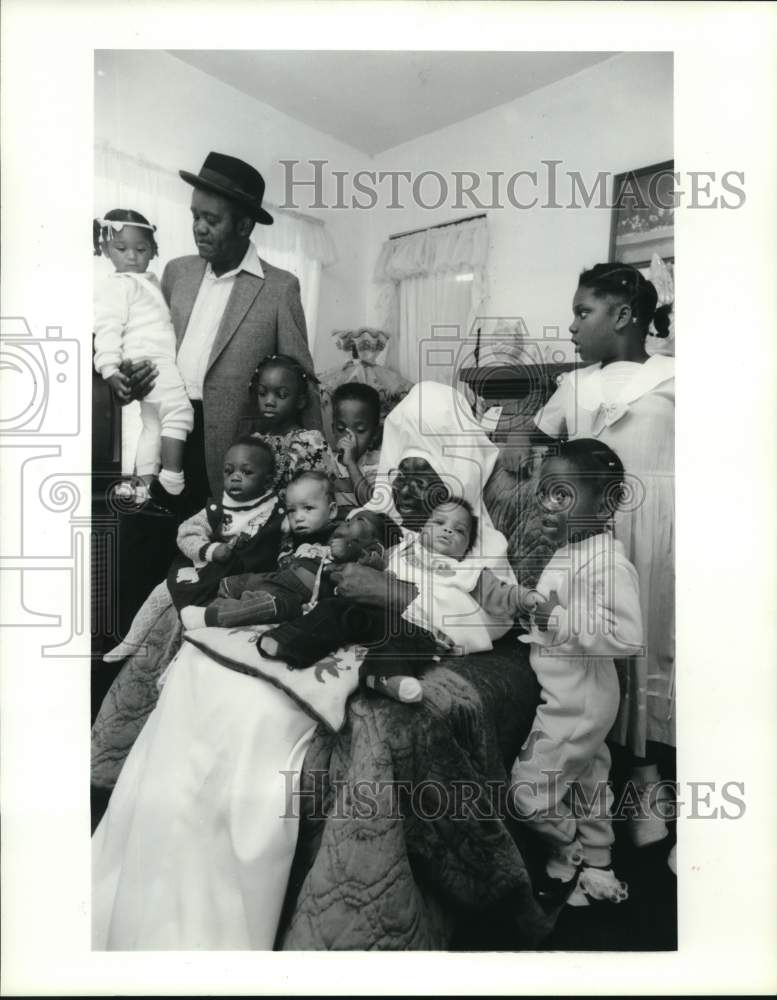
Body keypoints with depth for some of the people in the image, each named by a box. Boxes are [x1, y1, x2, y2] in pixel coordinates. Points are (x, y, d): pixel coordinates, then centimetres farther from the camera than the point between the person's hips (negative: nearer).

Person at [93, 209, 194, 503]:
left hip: (163, 364, 10)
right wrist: (110, 370, -27)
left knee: (153, 424, 16)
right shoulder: (115, 286, -8)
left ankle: (145, 487, 27)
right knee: (179, 410, -18)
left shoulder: (149, 281, 19)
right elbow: (108, 329, -18)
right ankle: (172, 482, -16)